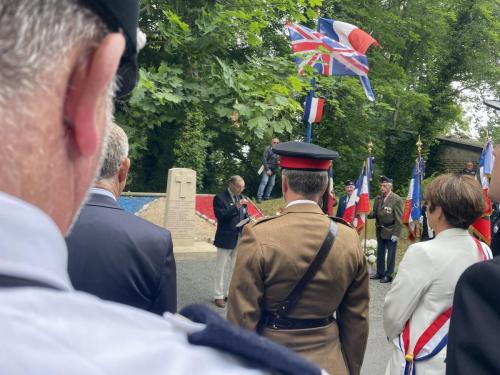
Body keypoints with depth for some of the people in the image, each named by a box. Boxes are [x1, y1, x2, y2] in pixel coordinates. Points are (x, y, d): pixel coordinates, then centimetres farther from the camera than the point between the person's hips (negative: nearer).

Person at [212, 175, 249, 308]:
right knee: (221, 268, 4)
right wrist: (236, 206, -27)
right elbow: (220, 216, -22)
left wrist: (248, 219, -7)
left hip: (239, 238, 6)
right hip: (226, 238, -6)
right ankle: (218, 296, 12)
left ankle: (230, 292, 26)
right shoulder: (220, 198, -11)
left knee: (234, 268, 14)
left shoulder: (241, 197, 8)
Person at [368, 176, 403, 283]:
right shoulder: (378, 198, 5)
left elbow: (398, 219, -13)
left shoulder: (397, 199, -13)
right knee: (380, 253, 16)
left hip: (390, 232, -6)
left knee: (390, 254, 6)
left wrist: (396, 233, -16)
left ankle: (388, 275, 16)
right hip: (380, 231, 6)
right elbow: (375, 213, 8)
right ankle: (380, 273, 29)